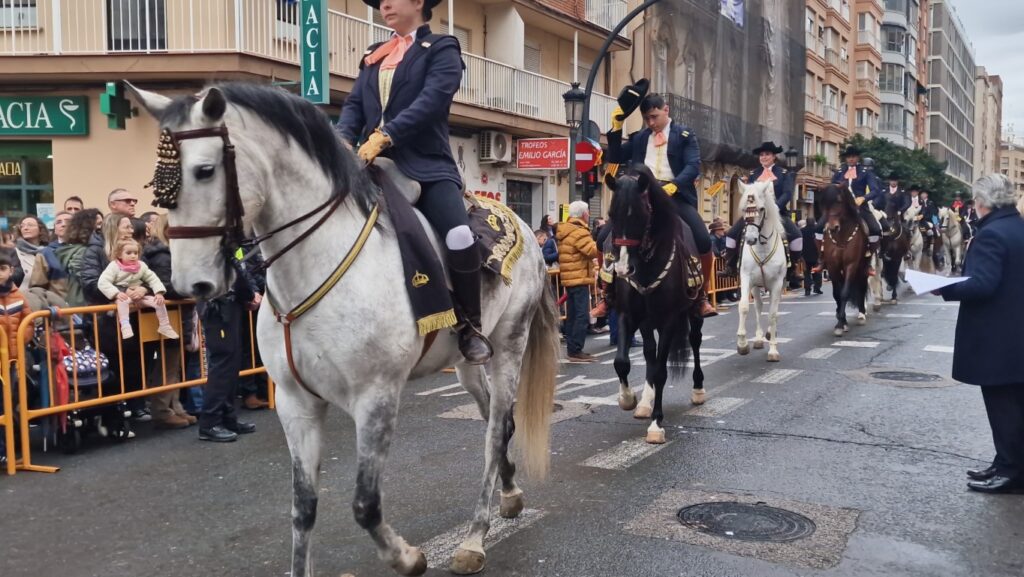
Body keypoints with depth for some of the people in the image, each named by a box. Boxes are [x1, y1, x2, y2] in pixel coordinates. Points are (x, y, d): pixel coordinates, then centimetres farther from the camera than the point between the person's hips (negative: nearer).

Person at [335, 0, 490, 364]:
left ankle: (471, 327, -6)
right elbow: (354, 104, 13)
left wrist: (385, 136, -23)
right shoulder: (373, 56, 23)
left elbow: (432, 100, -11)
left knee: (459, 237, -27)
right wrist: (343, 140, -10)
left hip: (426, 165, -5)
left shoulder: (442, 49, 6)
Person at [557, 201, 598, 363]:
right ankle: (576, 351, -12)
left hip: (570, 278, 10)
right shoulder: (579, 232, -15)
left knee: (572, 315, 12)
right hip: (580, 278, -10)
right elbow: (593, 250, -24)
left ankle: (572, 349, 15)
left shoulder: (565, 231, 16)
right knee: (582, 316, -9)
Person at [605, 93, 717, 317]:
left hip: (675, 195, -3)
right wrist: (616, 129, 7)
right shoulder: (638, 138, 20)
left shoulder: (684, 135, 7)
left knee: (704, 241, -21)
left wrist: (672, 186, -23)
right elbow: (615, 158, 18)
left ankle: (702, 296, -1)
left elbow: (693, 166, -5)